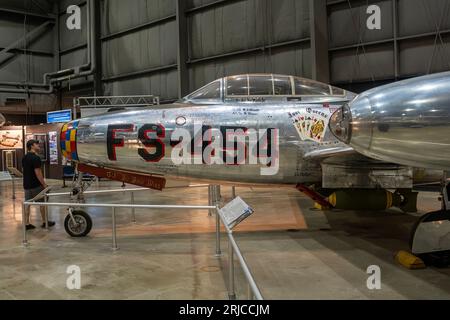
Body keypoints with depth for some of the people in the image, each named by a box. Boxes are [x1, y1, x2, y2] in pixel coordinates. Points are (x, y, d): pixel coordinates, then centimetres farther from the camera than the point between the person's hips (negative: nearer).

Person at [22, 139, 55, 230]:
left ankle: (27, 224, 11)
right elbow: (38, 173, -20)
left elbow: (26, 171, 16)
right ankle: (44, 222, 16)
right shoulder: (35, 158, -18)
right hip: (36, 185, -8)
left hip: (27, 185, 8)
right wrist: (44, 184, -15)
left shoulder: (25, 158, 10)